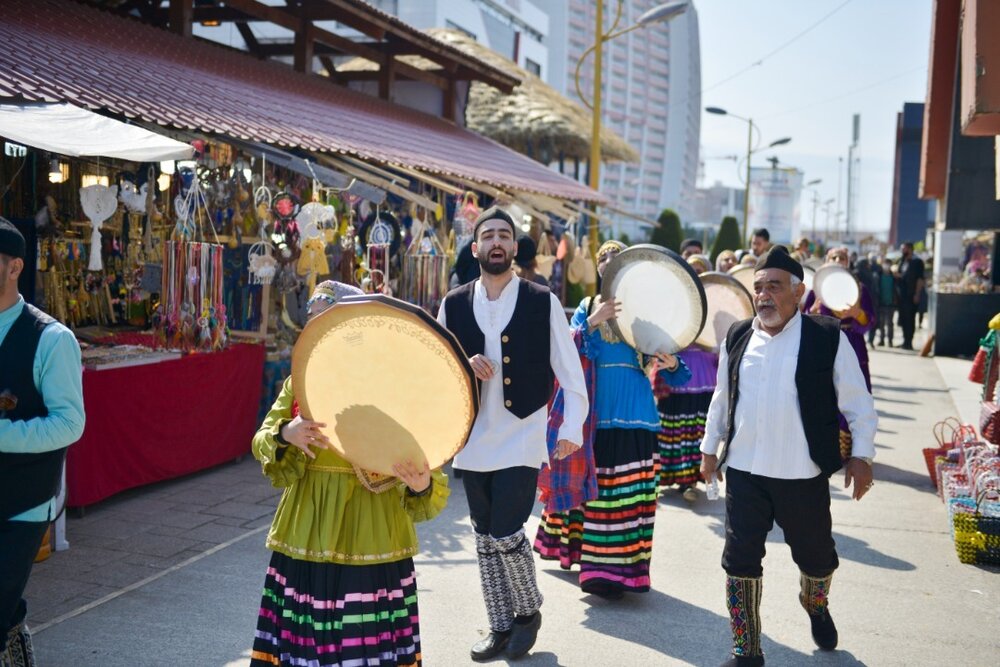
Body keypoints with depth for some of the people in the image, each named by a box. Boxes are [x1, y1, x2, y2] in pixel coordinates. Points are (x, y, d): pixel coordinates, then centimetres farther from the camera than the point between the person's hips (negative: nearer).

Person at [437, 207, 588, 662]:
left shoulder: (542, 303, -2)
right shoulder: (453, 306, 5)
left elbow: (569, 370, -2)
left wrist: (573, 428, -9)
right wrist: (462, 365, -11)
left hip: (522, 439, -4)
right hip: (473, 440, 4)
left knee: (506, 534, -9)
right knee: (485, 538, 10)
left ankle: (528, 611, 18)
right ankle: (501, 626, 25)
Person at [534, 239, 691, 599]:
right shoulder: (588, 308, 9)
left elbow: (672, 375, 4)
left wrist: (671, 364, -19)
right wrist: (592, 323, -22)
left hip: (634, 416, -1)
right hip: (596, 413, 1)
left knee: (629, 493, -3)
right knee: (592, 485, 6)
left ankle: (621, 568, 4)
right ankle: (597, 566, 22)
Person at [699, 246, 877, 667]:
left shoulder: (828, 338, -7)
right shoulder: (738, 338, 5)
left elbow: (858, 403, -2)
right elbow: (721, 399, 15)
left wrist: (862, 455, -8)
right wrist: (710, 447, 15)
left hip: (803, 475, -2)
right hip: (743, 472, 3)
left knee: (815, 555, 15)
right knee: (740, 558, 2)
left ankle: (816, 606, 50)